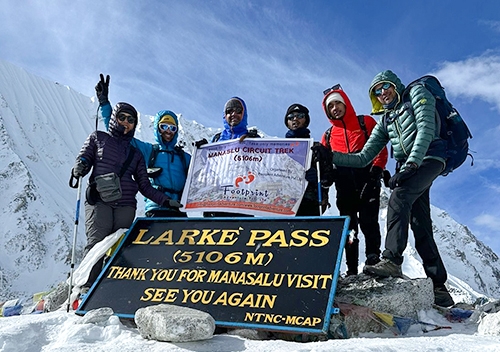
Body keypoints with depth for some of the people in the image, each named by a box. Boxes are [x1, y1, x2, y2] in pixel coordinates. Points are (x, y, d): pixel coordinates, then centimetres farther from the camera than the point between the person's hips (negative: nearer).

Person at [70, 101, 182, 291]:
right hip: (99, 200, -2)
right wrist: (79, 168, -14)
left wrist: (166, 200, 10)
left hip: (125, 204, 2)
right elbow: (83, 159, 11)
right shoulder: (98, 138, 20)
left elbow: (145, 186, 21)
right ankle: (87, 288, -17)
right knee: (96, 242, -17)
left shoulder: (136, 154, 24)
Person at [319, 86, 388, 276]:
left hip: (367, 182, -4)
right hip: (344, 186, 4)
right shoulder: (328, 135, 20)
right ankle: (352, 270, 9)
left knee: (368, 221, -14)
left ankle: (373, 260, -9)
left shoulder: (366, 122, 10)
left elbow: (380, 149, 1)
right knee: (349, 228, 4)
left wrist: (375, 173, -11)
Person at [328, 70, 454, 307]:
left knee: (398, 197, -31)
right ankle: (439, 288, 0)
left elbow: (425, 129, -9)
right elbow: (363, 158, 17)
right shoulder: (385, 121, 24)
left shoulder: (417, 94, 9)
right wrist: (331, 156, 3)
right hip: (408, 167, 6)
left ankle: (391, 260, -37)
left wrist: (410, 165, -22)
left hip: (428, 157, -6)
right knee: (420, 225, -3)